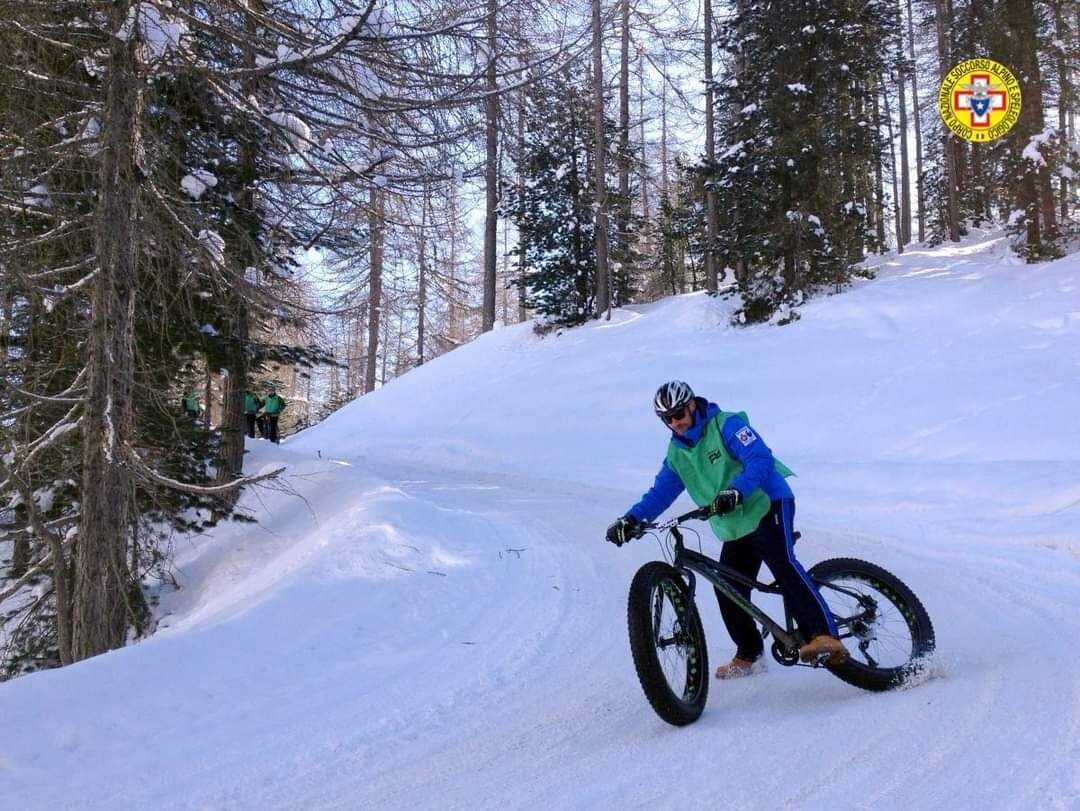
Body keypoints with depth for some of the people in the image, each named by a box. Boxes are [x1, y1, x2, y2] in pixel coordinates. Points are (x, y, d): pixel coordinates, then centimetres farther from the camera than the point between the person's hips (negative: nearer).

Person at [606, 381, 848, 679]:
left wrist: (736, 491, -40)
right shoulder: (676, 453, 9)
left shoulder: (726, 424, -11)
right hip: (734, 526, 7)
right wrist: (632, 519, -14)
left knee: (782, 563, -29)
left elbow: (761, 459, -23)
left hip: (768, 505, -7)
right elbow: (661, 492, 3)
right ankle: (749, 656, 22)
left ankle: (825, 636, -35)